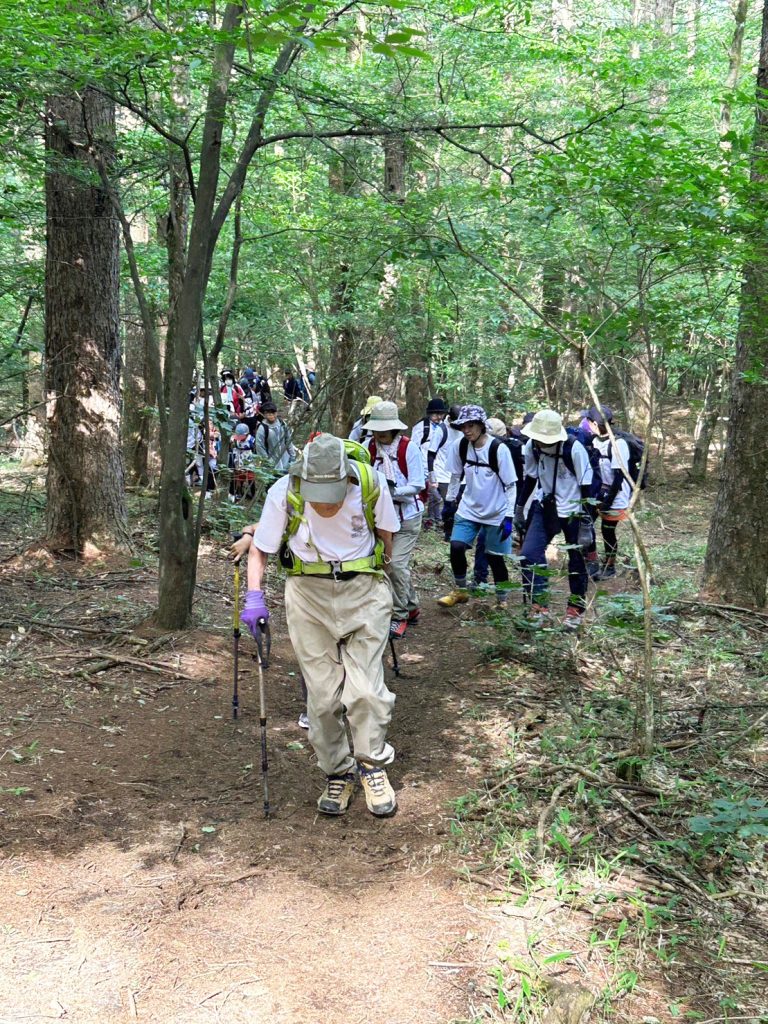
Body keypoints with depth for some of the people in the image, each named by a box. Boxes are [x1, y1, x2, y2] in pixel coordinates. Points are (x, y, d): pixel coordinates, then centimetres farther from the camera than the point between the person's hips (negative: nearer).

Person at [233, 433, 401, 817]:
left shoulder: (371, 484, -15)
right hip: (308, 594, 1)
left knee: (366, 688, -7)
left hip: (364, 591, -1)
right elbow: (260, 548, -3)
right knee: (322, 695, 3)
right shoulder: (284, 492, -15)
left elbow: (385, 533, 6)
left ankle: (372, 765, 16)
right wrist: (254, 595, -15)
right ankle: (337, 774, 21)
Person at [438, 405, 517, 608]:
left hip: (496, 514, -3)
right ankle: (460, 591, 11)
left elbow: (511, 485, -13)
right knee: (456, 547, -11)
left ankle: (502, 600, 23)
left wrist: (509, 516, -16)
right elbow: (456, 475, 10)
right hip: (469, 509, 4)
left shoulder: (499, 449, -18)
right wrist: (449, 500, 13)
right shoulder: (460, 446, -6)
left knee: (494, 557, 3)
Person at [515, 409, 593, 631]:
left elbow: (586, 487, -16)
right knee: (529, 554, -11)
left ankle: (576, 610, 25)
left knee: (577, 561, 7)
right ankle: (539, 606, 0)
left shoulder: (574, 449, -23)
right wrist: (519, 509, 10)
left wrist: (586, 523, -16)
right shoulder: (532, 446, -9)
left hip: (572, 511, -4)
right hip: (544, 507, 4)